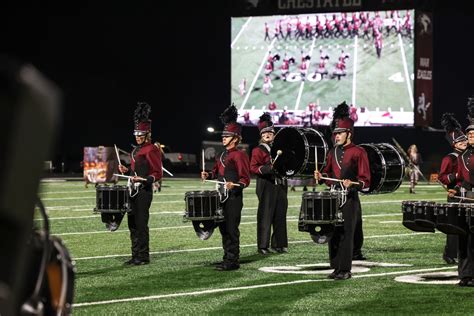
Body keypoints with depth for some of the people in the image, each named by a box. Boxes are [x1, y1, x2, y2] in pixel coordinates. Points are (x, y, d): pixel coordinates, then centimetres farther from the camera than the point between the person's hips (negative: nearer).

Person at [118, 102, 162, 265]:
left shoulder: (152, 150, -11)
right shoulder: (136, 149, 17)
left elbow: (158, 174, -13)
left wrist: (143, 180, -26)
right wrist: (127, 170, 11)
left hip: (144, 191, -9)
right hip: (134, 190, 9)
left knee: (141, 223, -7)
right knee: (132, 223, 10)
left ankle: (143, 257, -1)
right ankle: (136, 256, 16)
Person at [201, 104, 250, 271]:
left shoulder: (239, 155, -11)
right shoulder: (221, 155, 15)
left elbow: (246, 179, -14)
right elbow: (217, 172, 25)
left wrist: (234, 185, -31)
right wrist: (208, 175, 4)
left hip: (234, 198, -9)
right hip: (222, 197, 9)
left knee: (231, 230, -6)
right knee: (223, 228, 12)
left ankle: (233, 261, -3)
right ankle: (228, 258, 19)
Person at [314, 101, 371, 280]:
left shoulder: (358, 152, -5)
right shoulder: (333, 153, 13)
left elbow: (365, 180, -7)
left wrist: (352, 183, -25)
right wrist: (321, 176, 2)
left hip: (350, 199, -6)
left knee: (346, 234, -7)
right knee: (333, 233, 5)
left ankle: (345, 270, -4)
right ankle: (336, 267, 12)